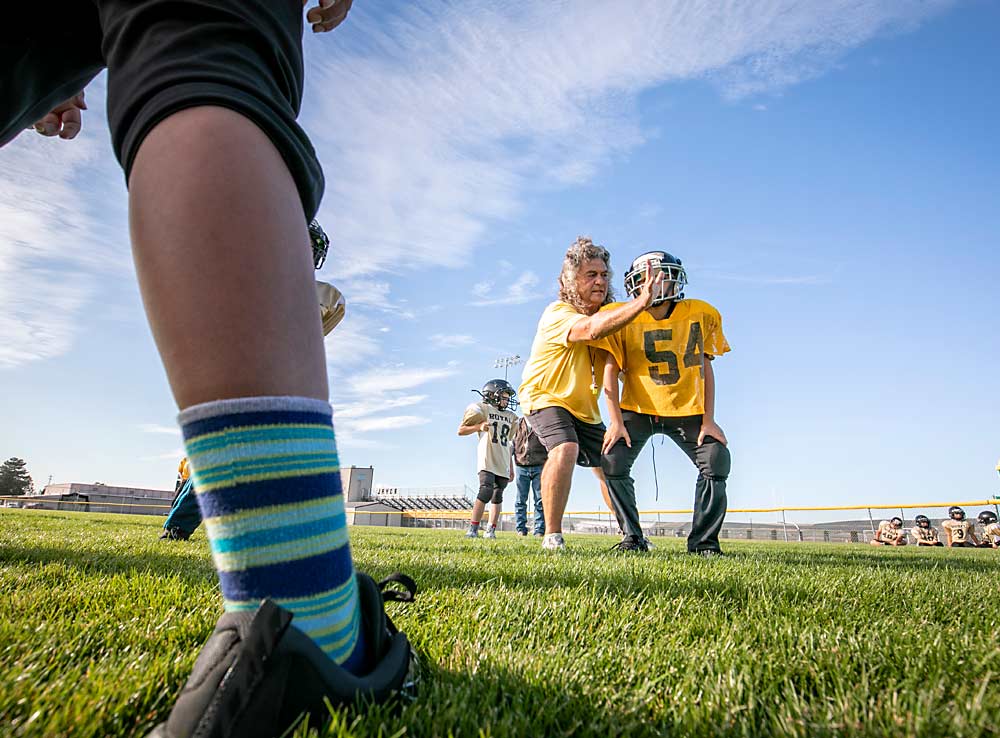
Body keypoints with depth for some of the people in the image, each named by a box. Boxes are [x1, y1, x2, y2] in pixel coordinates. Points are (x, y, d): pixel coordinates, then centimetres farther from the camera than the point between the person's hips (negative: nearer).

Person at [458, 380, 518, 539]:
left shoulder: (510, 417, 20)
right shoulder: (483, 409, 2)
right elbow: (461, 430, 1)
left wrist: (511, 468, 21)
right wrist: (479, 426, -15)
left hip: (503, 464, 6)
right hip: (487, 460, -6)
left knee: (497, 496, 4)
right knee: (486, 492, -18)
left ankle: (491, 530, 10)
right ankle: (473, 529, -12)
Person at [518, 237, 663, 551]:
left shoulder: (607, 316, 0)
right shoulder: (558, 313, -22)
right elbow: (590, 330, -44)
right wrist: (641, 302, -49)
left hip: (584, 407, 7)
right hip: (545, 398, -7)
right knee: (565, 449, -31)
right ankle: (552, 536, -19)